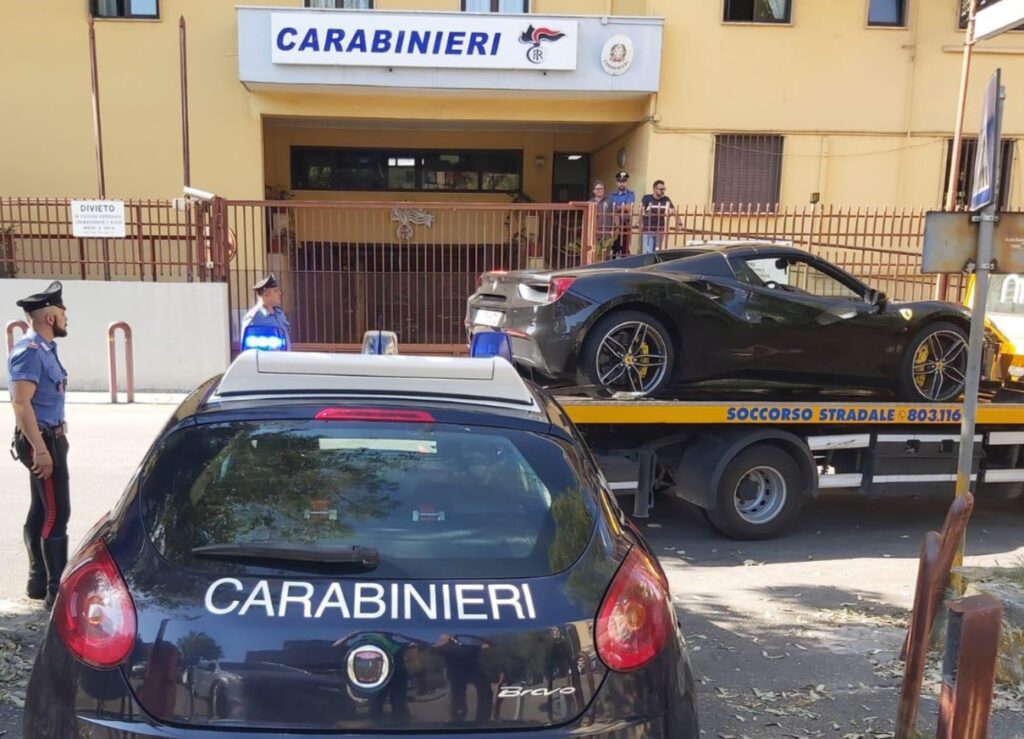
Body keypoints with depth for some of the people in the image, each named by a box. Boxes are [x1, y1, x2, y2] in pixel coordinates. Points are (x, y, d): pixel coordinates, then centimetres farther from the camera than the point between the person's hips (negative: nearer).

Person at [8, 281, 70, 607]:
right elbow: (21, 403, -25)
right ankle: (57, 590, -3)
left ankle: (39, 581, 26)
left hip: (49, 437, 11)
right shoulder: (30, 351, -18)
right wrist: (40, 448, -27)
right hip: (41, 440, -11)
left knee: (41, 512, 16)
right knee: (56, 514, -8)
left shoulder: (43, 349, 13)